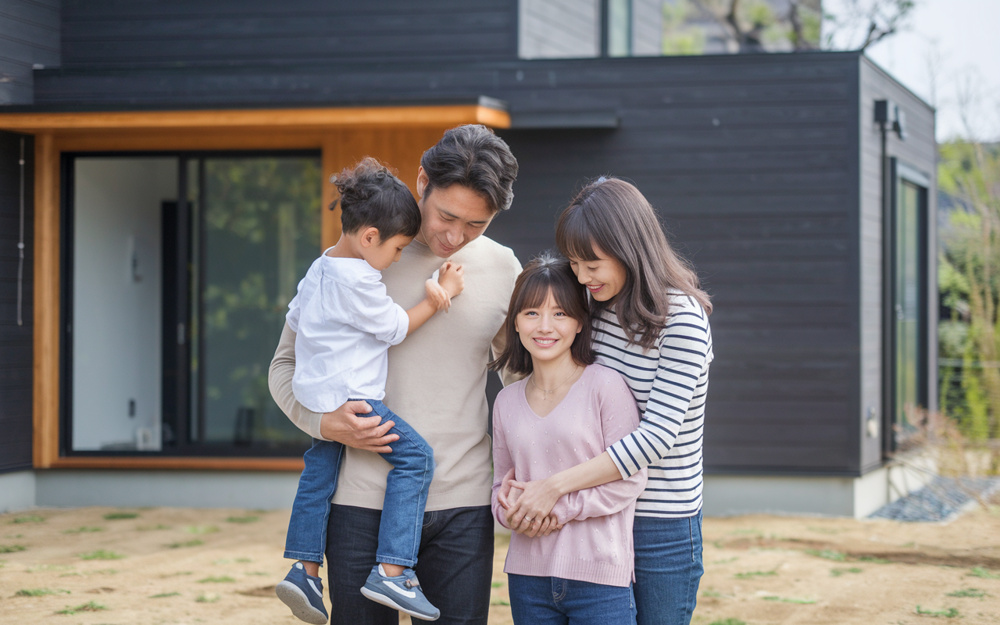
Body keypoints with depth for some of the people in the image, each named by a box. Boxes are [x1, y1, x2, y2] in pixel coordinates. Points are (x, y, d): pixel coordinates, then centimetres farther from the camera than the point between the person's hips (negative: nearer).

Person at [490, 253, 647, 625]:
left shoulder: (606, 387, -7)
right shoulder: (507, 402, 10)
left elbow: (630, 479, -9)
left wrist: (558, 508, -15)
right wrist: (509, 509, -6)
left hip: (599, 579, -4)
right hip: (528, 576, 5)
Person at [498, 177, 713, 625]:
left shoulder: (682, 320, -15)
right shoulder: (598, 307, 5)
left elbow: (656, 436, -21)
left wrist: (556, 486, -23)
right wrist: (521, 476, -5)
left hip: (662, 524, -6)